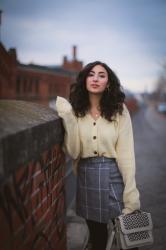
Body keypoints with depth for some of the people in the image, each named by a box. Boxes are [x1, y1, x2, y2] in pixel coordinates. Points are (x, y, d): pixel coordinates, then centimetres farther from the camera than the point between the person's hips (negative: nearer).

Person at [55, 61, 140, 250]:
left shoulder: (119, 110, -8)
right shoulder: (76, 111, 0)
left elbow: (126, 152, -10)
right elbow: (73, 152, -8)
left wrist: (131, 195, -13)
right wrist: (67, 118, -17)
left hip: (113, 175, -2)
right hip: (86, 177, 3)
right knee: (96, 234, 18)